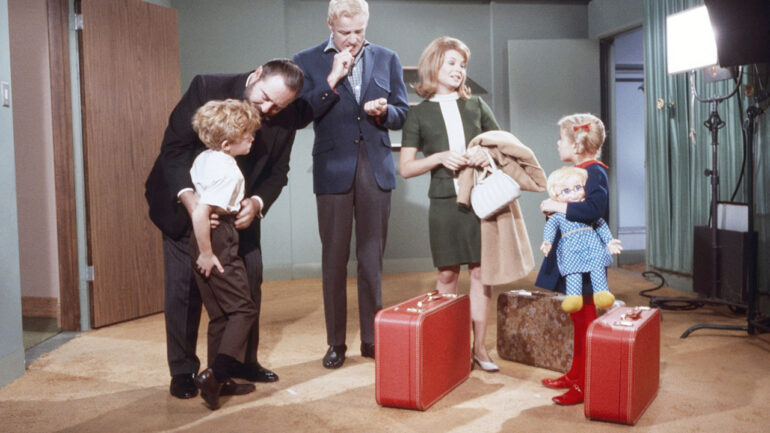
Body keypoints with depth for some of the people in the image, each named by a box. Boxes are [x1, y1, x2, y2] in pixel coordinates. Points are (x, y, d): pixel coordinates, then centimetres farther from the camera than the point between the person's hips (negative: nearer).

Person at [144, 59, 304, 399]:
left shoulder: (285, 119, -14)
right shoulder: (207, 88, -24)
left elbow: (277, 171, -7)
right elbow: (174, 146, -22)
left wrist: (257, 202, -27)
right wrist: (188, 196, -36)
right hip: (185, 204, -3)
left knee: (250, 278, 6)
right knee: (184, 285, -3)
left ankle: (242, 360, 24)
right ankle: (182, 371, 12)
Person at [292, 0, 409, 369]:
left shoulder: (387, 59, 8)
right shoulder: (308, 61, 1)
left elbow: (401, 114, 9)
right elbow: (302, 114, -9)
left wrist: (384, 111, -12)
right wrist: (332, 80, -16)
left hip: (376, 169, 2)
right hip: (333, 169, -2)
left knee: (372, 258, 9)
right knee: (334, 259, 4)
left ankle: (372, 338, 19)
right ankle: (336, 343, 15)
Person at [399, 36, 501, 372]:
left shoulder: (476, 106, 12)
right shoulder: (419, 113, 6)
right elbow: (405, 168, 3)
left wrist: (489, 155, -6)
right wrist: (440, 158, -12)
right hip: (445, 203, -1)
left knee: (480, 271, 2)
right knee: (447, 274, 4)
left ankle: (479, 347, 11)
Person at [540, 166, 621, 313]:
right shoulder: (558, 215, 12)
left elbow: (601, 224, 20)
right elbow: (550, 226, 3)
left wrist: (609, 241, 11)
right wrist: (547, 242, -17)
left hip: (592, 244, 2)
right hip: (570, 248, -2)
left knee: (598, 268, -17)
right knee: (573, 273, -20)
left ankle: (602, 292, -17)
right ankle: (573, 296, -28)